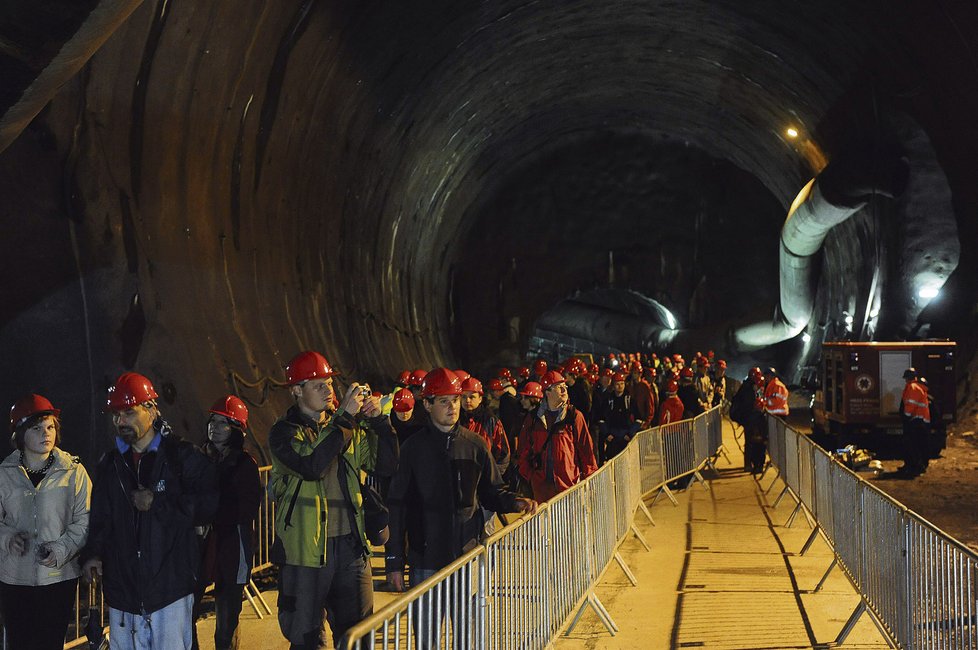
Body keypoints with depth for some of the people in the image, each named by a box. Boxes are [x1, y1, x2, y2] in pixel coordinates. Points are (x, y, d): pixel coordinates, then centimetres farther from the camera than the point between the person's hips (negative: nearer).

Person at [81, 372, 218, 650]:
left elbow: (211, 504, -10)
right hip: (122, 589, 5)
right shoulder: (110, 463, 13)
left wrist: (159, 502, -13)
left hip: (169, 588, -4)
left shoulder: (182, 455, -3)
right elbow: (100, 517, 16)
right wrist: (92, 553, -1)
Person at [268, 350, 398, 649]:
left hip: (349, 546, 4)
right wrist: (344, 417, -21)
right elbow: (312, 467, -23)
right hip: (305, 550, -4)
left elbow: (386, 467, 5)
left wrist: (378, 420, -7)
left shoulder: (351, 428, 10)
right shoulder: (284, 432, -4)